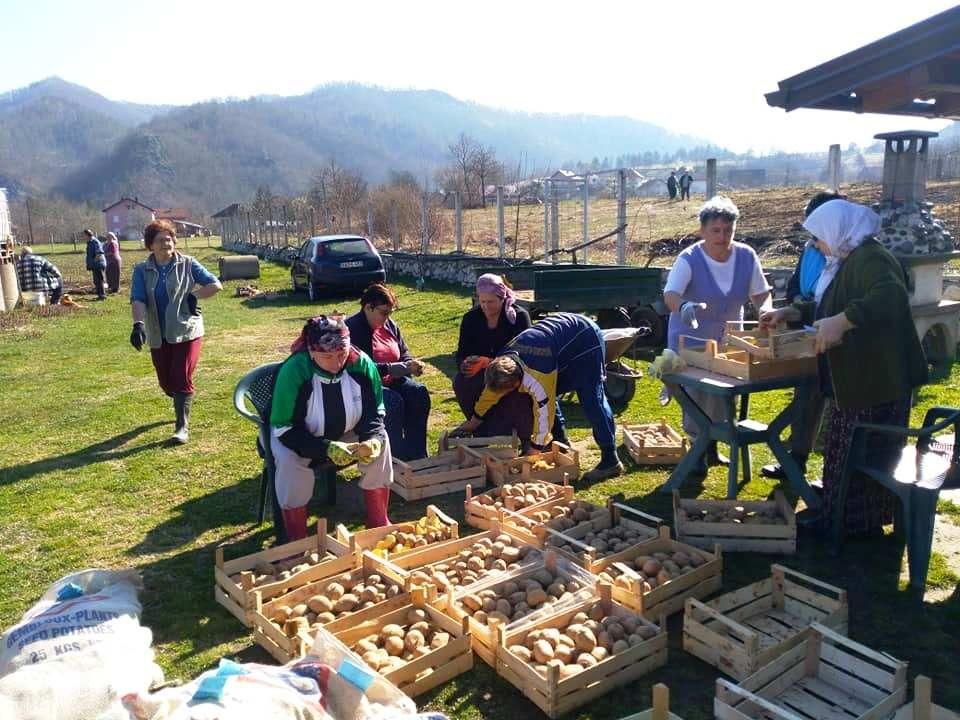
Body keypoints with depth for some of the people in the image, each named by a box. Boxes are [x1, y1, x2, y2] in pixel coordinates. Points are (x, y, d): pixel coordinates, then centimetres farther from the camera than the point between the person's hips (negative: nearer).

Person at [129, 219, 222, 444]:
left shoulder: (187, 264, -1)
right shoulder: (141, 270, 3)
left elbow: (215, 285, -1)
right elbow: (137, 299, -10)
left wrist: (193, 297, -11)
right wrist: (138, 324, -26)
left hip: (187, 332, -3)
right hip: (158, 336, 3)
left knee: (182, 379, -9)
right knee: (166, 382, 12)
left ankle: (183, 427, -3)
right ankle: (182, 405, 44)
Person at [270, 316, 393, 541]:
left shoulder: (361, 364, -21)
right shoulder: (293, 371, -31)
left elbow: (374, 412, -9)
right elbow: (284, 429, -27)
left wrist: (373, 438, -31)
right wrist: (325, 448, -40)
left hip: (344, 431, 3)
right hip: (294, 433, -3)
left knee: (380, 441, -18)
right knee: (289, 461, -32)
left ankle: (378, 523, -2)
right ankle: (297, 541, -12)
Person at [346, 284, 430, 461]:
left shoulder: (390, 326, 8)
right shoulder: (352, 328, -15)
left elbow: (403, 353, 17)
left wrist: (411, 365, -7)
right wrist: (390, 368, -28)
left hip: (392, 380, 7)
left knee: (419, 393, -18)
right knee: (393, 401, -32)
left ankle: (418, 456, -15)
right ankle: (399, 458, -22)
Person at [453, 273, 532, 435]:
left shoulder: (520, 316, -10)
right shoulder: (470, 318, -1)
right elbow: (461, 354, -3)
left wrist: (488, 362, -33)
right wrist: (465, 364, -30)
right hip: (480, 376, 3)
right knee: (460, 382, -30)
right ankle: (481, 432, -14)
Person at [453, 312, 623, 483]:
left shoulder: (537, 379, -36)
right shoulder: (501, 361, -10)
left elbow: (543, 416, -27)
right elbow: (489, 393, 8)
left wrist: (532, 454, -16)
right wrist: (471, 424, 19)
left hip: (586, 338, -9)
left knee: (592, 399, -14)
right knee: (548, 395, 6)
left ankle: (610, 461, -11)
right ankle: (561, 445, 18)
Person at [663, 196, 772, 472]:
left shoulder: (746, 256, -8)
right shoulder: (689, 259, -20)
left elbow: (760, 292, 0)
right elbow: (670, 295, -33)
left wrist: (765, 309, -23)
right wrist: (684, 306, -55)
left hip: (728, 338, 4)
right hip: (692, 339, -4)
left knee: (725, 392, 11)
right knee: (696, 394, -5)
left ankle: (712, 446, 31)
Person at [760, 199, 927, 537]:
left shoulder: (870, 259, -20)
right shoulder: (848, 261, 14)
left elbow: (891, 297, -40)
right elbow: (826, 307, 25)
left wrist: (842, 321, -47)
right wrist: (790, 312, 13)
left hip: (876, 378, -11)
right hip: (855, 376, 11)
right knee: (848, 450, 19)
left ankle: (861, 524, 15)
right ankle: (842, 513, 33)